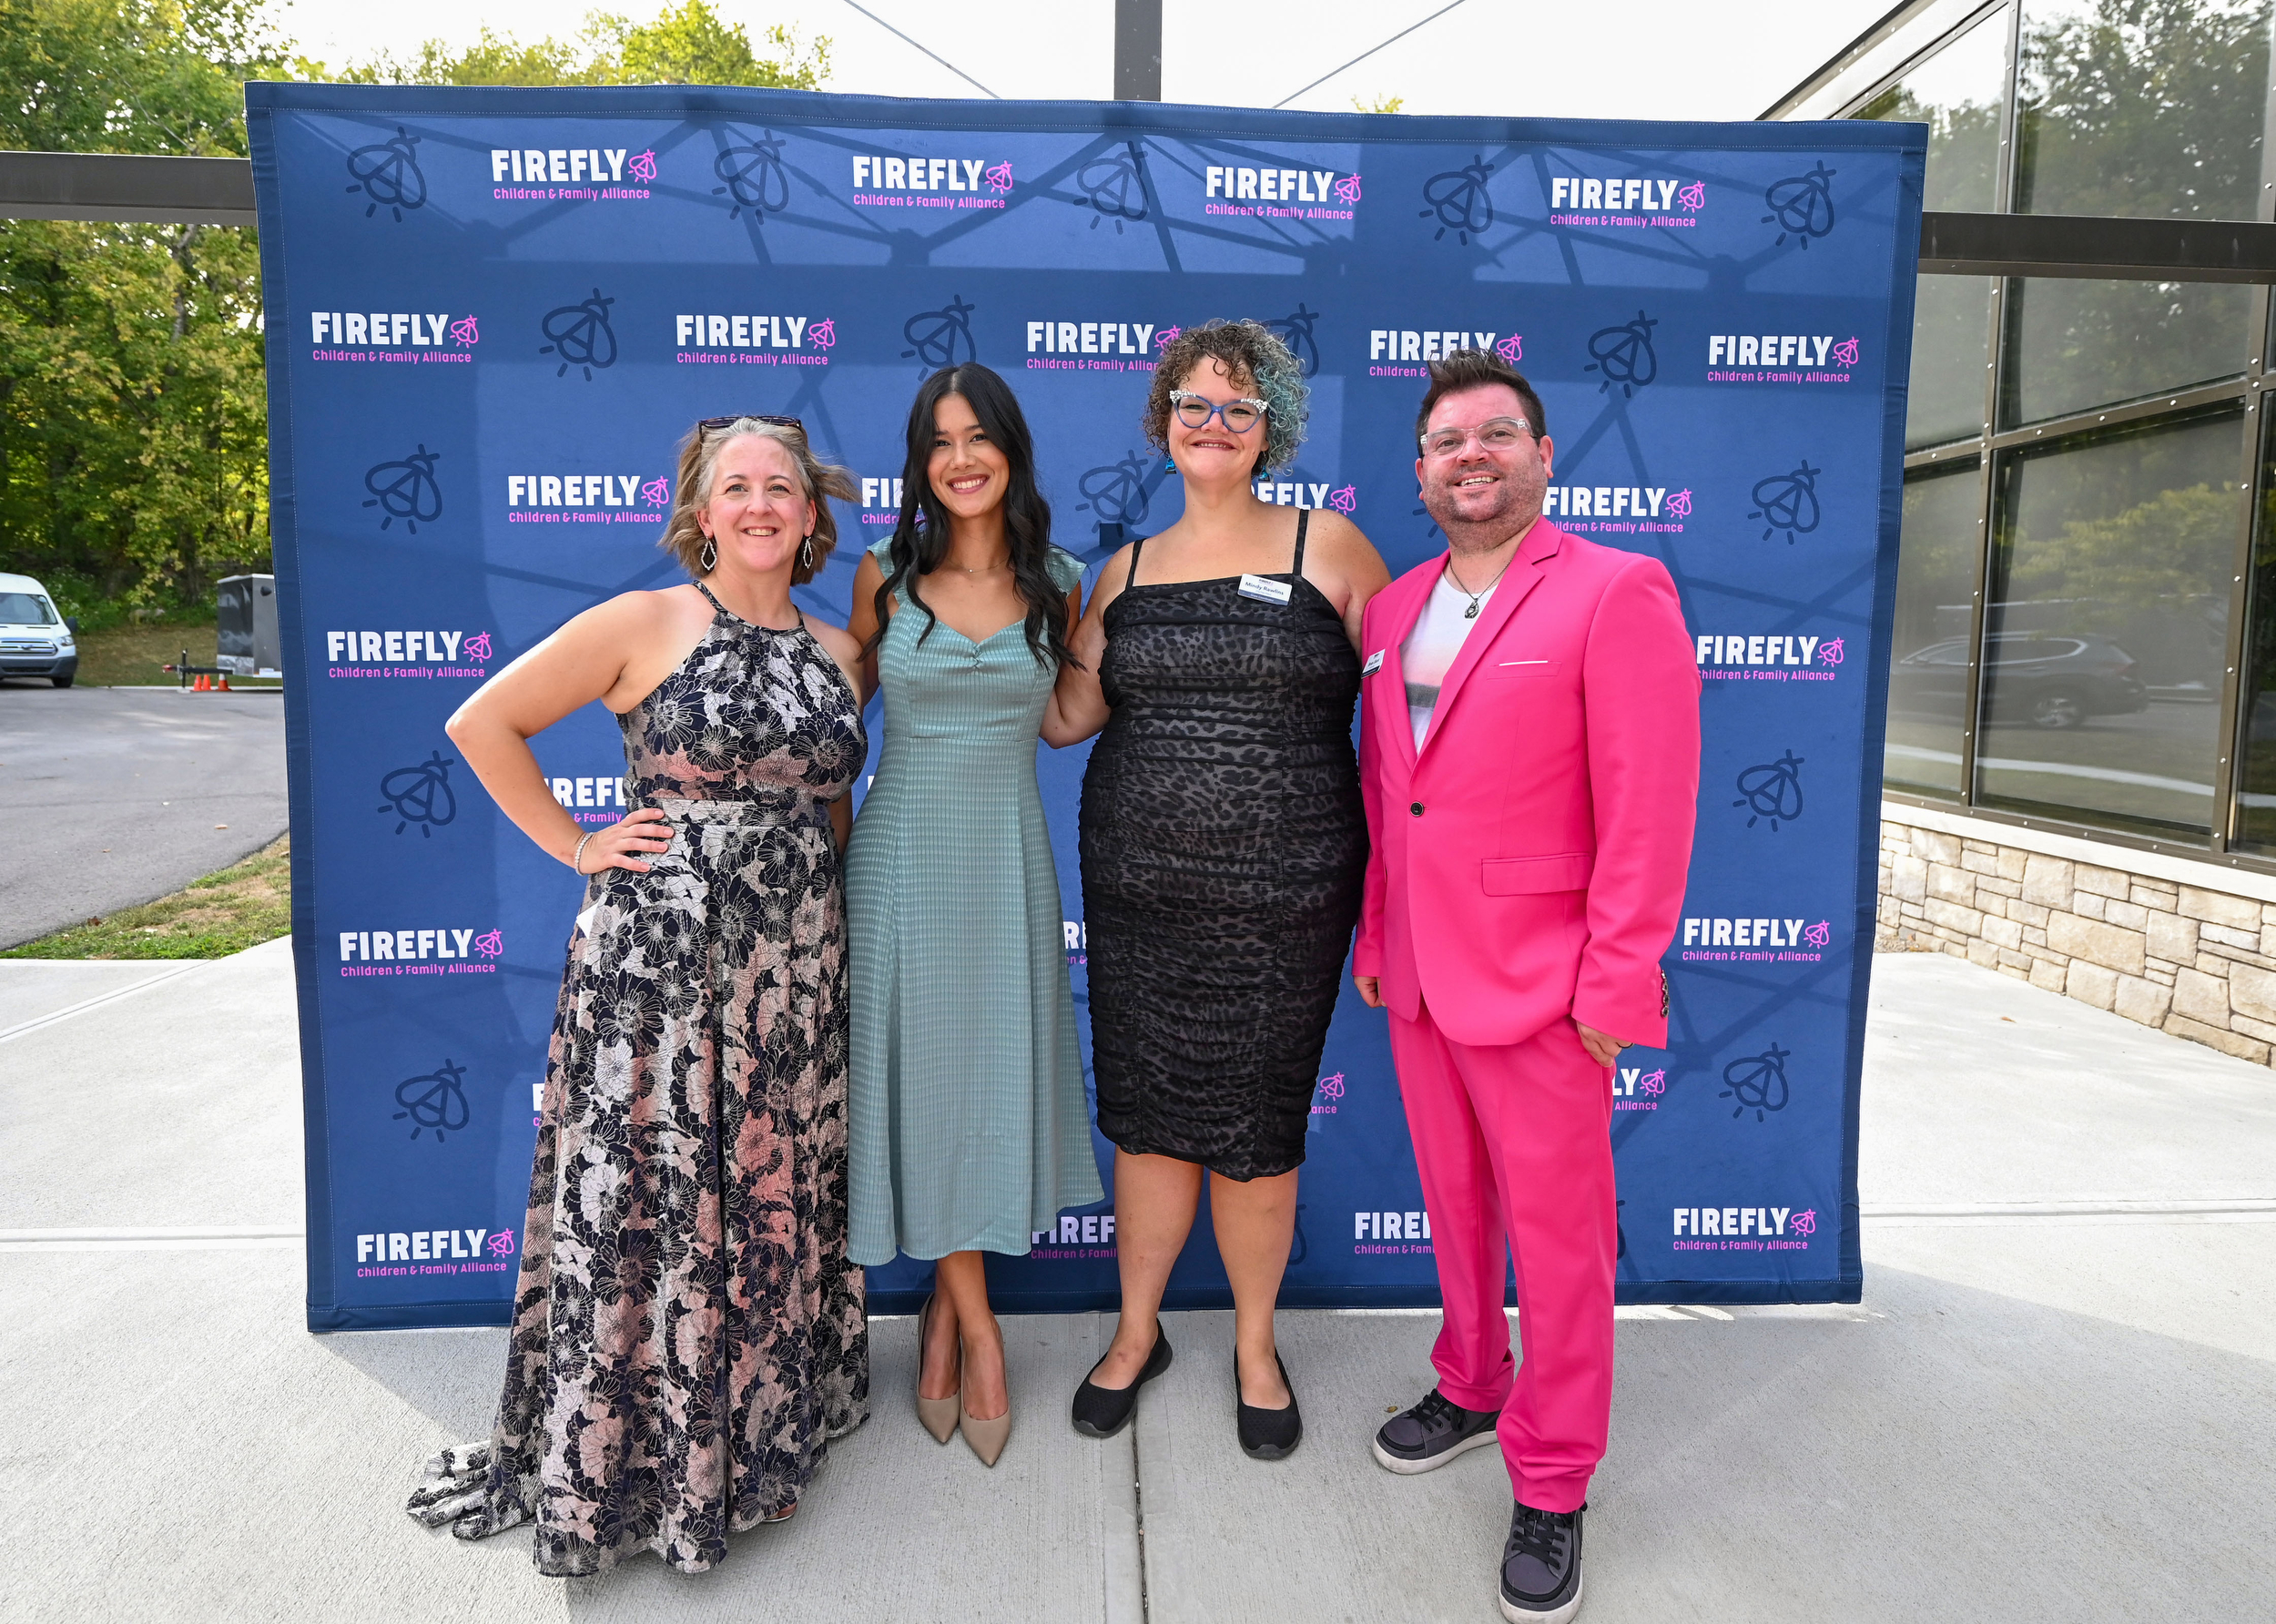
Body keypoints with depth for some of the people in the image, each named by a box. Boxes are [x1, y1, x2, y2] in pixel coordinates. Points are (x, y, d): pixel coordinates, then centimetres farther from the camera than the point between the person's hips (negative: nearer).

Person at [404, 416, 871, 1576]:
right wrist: (576, 848, -5)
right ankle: (619, 1452, 26)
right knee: (642, 1203, 4)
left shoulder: (836, 654, 9)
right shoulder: (645, 624, -6)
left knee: (778, 1198, 14)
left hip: (795, 967, 5)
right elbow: (482, 723, -3)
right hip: (654, 956, -4)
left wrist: (803, 881, 10)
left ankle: (760, 1424, 36)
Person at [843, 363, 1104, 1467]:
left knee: (994, 1079, 6)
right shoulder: (887, 573, -1)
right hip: (903, 853, -1)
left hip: (1006, 858, 2)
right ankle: (977, 1329, 21)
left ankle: (944, 1309, 29)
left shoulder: (1057, 584, 3)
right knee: (920, 1077, 4)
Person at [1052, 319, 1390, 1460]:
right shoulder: (1125, 571, 11)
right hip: (1138, 894, 3)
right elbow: (1068, 712, 8)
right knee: (1147, 1117, 11)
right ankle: (1137, 1333, 35)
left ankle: (1256, 1346, 33)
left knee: (1257, 1133, 8)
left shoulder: (1326, 547, 2)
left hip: (1283, 898, -2)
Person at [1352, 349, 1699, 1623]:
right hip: (1418, 980, 6)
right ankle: (1470, 1390, 43)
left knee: (1558, 1234, 7)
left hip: (1540, 983, -6)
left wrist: (1616, 982, -15)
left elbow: (1649, 806, -14)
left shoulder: (1615, 592, -11)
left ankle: (1553, 1484, 25)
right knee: (1456, 1206, 21)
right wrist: (1374, 936, 12)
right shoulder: (1395, 608, 9)